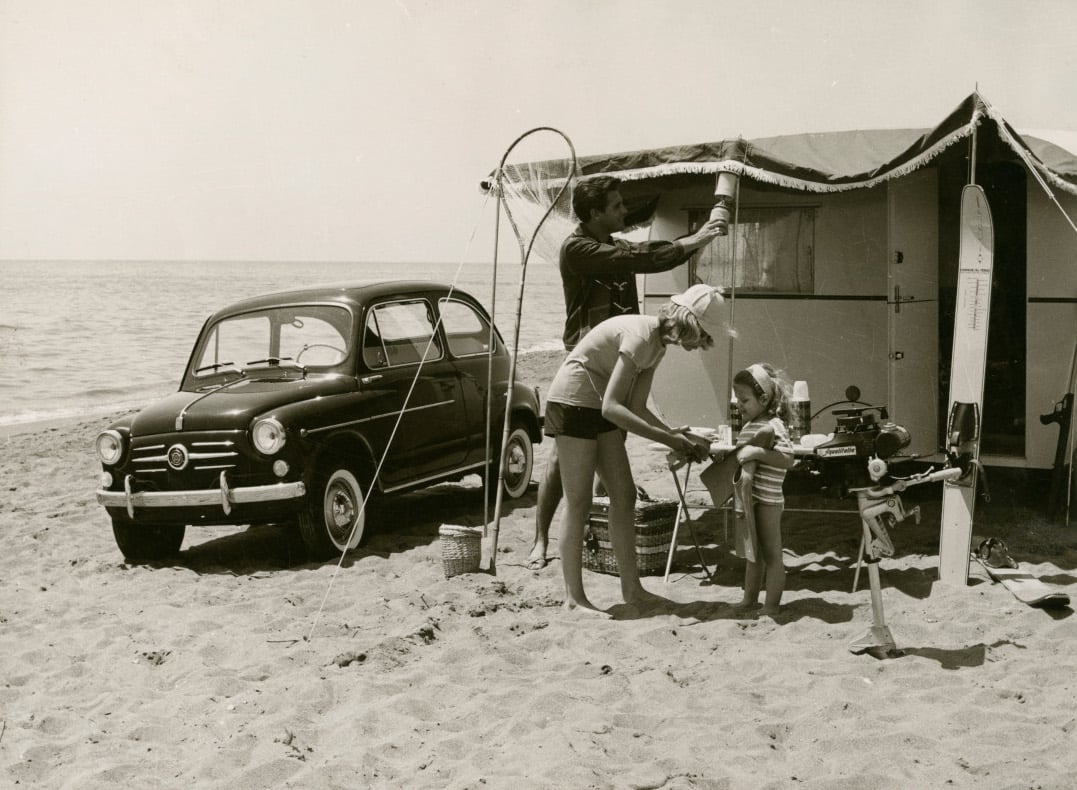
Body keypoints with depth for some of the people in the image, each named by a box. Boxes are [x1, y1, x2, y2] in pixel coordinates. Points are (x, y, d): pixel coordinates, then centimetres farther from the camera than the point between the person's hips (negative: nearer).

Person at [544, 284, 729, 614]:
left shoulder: (658, 345, 6)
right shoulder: (640, 336, -24)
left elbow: (637, 407, 5)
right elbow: (612, 407, -29)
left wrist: (676, 434, -8)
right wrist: (666, 438, -27)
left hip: (600, 409, 10)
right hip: (573, 403, -10)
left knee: (624, 496, 7)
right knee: (578, 505, -6)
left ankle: (632, 589, 13)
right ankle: (573, 597, 2)